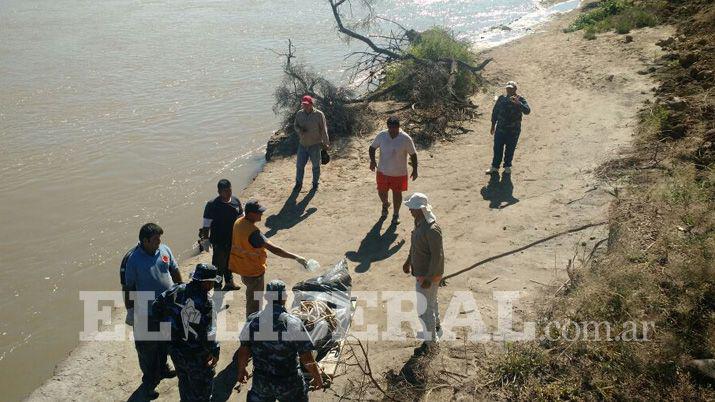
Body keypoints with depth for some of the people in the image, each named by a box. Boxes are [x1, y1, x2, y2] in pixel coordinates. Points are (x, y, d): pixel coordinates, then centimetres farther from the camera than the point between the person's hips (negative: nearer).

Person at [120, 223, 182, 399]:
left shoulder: (164, 250, -7)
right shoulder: (132, 260, -21)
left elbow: (174, 271, 8)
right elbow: (127, 288, -14)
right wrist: (131, 312, -10)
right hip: (146, 313, -5)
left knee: (165, 341, 25)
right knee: (147, 347, 9)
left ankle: (162, 369, 49)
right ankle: (149, 381, 28)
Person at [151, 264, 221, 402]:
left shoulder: (176, 291, -10)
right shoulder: (205, 303, -29)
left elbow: (156, 307, 1)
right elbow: (208, 333, -27)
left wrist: (167, 322, 15)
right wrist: (215, 351, -12)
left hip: (175, 349, 6)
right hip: (197, 355, -6)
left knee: (184, 382, 29)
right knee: (202, 385, 17)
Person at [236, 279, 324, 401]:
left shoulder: (253, 321, -12)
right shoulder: (293, 323, -22)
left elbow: (243, 351, -1)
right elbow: (307, 359, -18)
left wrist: (241, 370, 18)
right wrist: (317, 376, -2)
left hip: (261, 381, 2)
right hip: (289, 384, -2)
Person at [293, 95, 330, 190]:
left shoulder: (319, 114, -11)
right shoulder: (299, 114, 0)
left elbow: (324, 130, -6)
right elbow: (295, 125, 11)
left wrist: (326, 144, -4)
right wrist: (299, 130, -13)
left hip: (315, 145, -3)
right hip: (302, 144, 3)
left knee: (316, 165, 9)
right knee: (299, 164, 7)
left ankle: (315, 183, 25)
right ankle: (298, 183, 24)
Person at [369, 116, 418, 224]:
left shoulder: (406, 139, -18)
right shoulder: (381, 136, -12)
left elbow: (413, 154, -7)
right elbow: (372, 147, 2)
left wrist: (415, 170, -6)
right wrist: (372, 160, -15)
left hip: (399, 173, -2)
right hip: (383, 171, 2)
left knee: (397, 193, 12)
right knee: (381, 192, 17)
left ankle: (396, 213, 35)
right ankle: (385, 204, 51)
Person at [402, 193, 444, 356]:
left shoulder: (432, 229, -31)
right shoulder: (419, 222, -1)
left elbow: (437, 256, -27)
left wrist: (429, 278, -24)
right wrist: (408, 261, 22)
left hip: (428, 274, -9)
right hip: (420, 270, 9)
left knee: (424, 308, 2)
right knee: (431, 301, 28)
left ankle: (430, 342, 18)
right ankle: (435, 326, 50)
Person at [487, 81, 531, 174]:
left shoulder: (520, 99, -8)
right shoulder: (501, 98, -1)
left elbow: (527, 111, -23)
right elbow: (495, 111, 10)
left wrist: (518, 103, -38)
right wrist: (493, 125, 12)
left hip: (514, 131, -1)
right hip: (500, 129, 2)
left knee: (510, 149, 10)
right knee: (497, 149, 7)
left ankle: (507, 166, 28)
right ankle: (494, 167, 20)